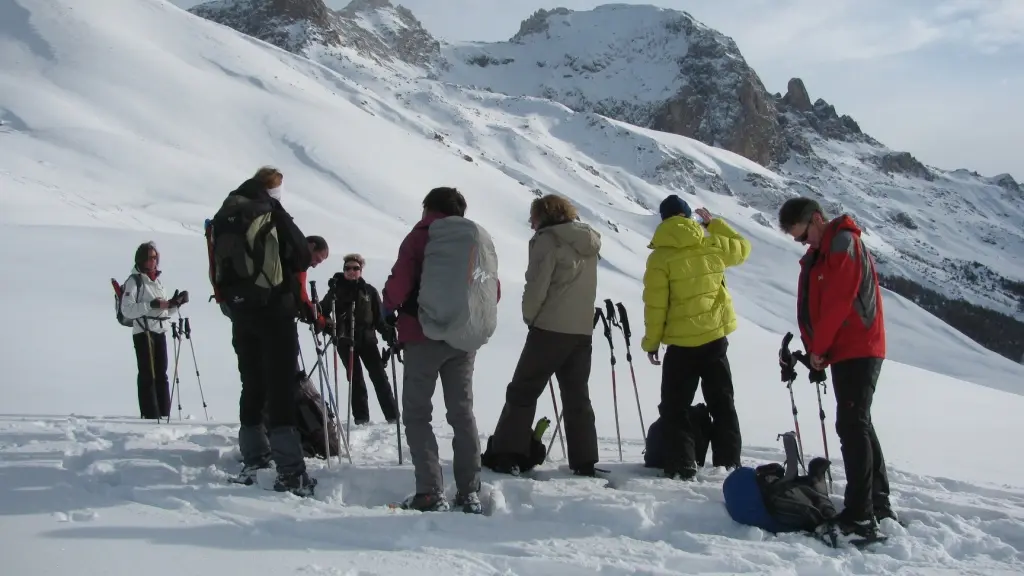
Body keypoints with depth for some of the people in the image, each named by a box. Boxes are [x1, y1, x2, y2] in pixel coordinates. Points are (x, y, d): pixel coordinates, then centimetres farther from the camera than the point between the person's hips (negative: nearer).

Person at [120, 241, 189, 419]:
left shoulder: (158, 280, 18)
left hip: (160, 332, 7)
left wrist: (176, 303, 5)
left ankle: (164, 414, 13)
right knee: (147, 375, -4)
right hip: (143, 332, -7)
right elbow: (127, 310, -16)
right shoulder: (134, 281, -6)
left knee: (162, 375, 8)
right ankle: (150, 415, -1)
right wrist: (152, 305, -21)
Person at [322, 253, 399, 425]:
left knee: (379, 377, 0)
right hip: (345, 341, 0)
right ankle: (361, 417, 8)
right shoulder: (336, 290, 5)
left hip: (367, 339, 0)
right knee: (355, 379, 3)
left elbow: (379, 317, 6)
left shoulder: (369, 291, 6)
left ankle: (393, 416, 4)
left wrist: (388, 331, -10)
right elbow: (323, 311, 1)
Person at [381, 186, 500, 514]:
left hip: (424, 336, -5)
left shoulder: (421, 237, -5)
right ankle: (469, 493, 7)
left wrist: (389, 307, 6)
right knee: (463, 413, 12)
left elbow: (400, 283, -14)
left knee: (417, 414, 2)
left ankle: (430, 493, -8)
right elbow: (493, 293, 9)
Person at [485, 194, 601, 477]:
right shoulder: (589, 243, 13)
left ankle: (506, 455, -3)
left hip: (550, 329, -6)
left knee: (522, 391, 1)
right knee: (577, 396, 13)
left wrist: (530, 316, 2)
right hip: (583, 331, 7)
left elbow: (537, 286, -15)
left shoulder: (548, 240, -9)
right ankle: (584, 462, 11)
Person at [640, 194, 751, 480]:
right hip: (716, 338, 4)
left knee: (675, 407, 6)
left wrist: (651, 342, -1)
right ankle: (728, 463, 18)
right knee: (722, 404, 15)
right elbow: (742, 248, 20)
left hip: (681, 343, -4)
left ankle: (681, 467, 0)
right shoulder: (712, 245, -1)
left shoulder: (660, 257, -11)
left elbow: (655, 305, -12)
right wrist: (714, 223, 26)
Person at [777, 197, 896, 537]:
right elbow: (810, 308, 15)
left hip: (858, 351, -10)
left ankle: (860, 515, -14)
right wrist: (816, 352, 3)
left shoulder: (843, 242, -11)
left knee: (852, 425, -13)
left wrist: (818, 349, -10)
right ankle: (879, 505, 21)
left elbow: (837, 301, -18)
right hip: (845, 352, 10)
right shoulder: (819, 254, 18)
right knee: (857, 425, 13)